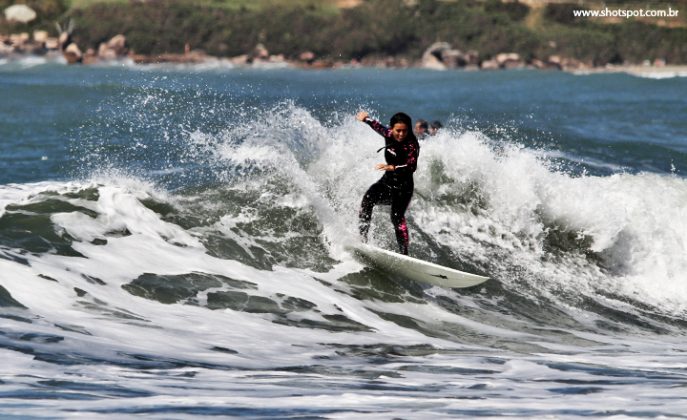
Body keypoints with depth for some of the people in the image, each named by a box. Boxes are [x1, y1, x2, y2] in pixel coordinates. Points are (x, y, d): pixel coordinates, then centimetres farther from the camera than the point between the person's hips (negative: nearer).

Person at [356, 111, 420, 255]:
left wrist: (393, 167, -45)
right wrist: (366, 119, 30)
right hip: (387, 182, 6)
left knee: (397, 216, -21)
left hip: (403, 187, -6)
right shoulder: (389, 135, -2)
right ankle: (362, 238, -19)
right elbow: (378, 127, 19)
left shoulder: (411, 145, -19)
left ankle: (404, 253, -25)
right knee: (368, 199, -17)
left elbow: (412, 166, -33)